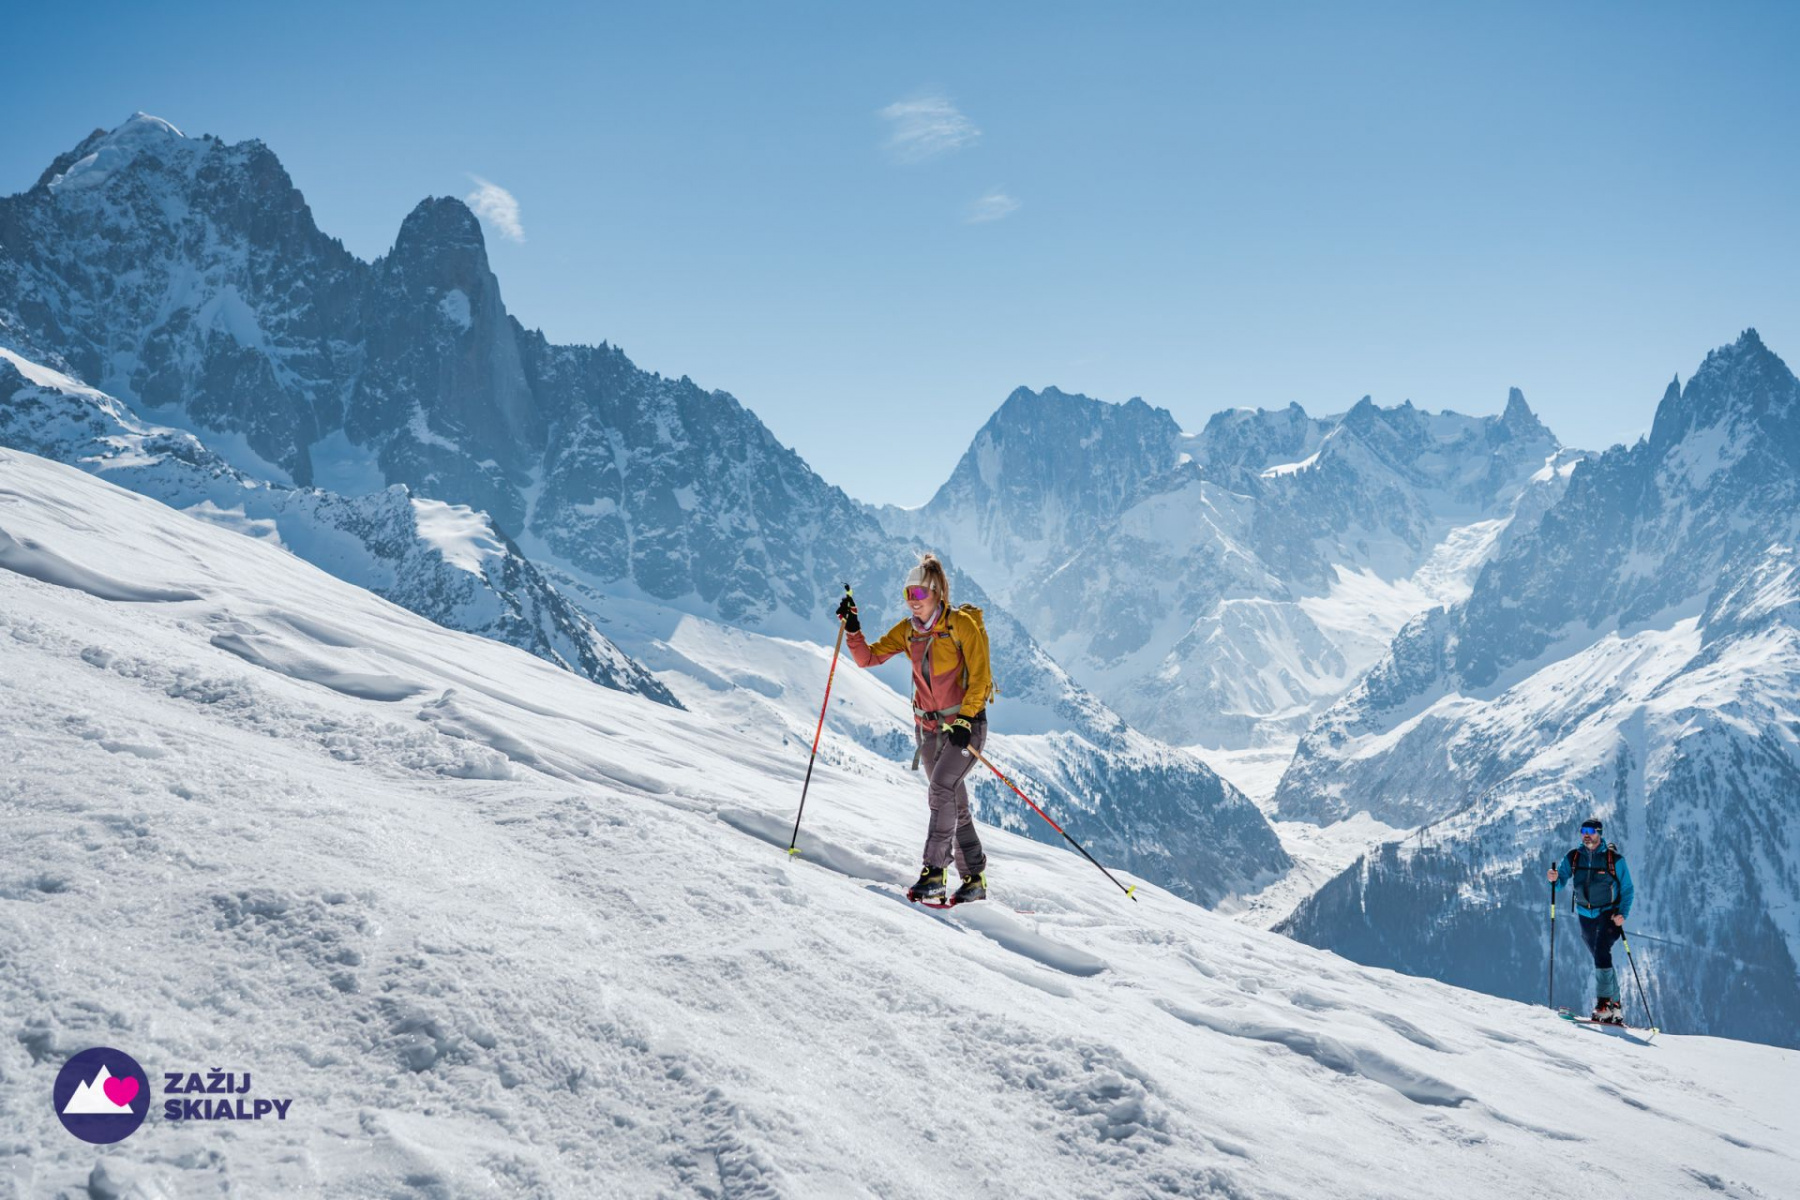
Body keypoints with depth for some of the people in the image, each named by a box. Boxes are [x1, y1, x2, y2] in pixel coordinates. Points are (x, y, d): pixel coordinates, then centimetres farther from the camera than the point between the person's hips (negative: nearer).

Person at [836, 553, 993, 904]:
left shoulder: (962, 625, -13)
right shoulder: (908, 631, 4)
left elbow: (980, 678, -14)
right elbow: (868, 657, 3)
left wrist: (965, 720, -22)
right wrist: (852, 628, -13)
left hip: (966, 723, -6)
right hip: (929, 726, 6)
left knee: (940, 789, -22)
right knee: (954, 803, 10)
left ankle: (934, 872, -21)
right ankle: (974, 879, 18)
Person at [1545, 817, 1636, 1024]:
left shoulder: (1614, 858, -8)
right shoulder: (1573, 857, 2)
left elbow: (1627, 889, -4)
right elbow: (1561, 882, 1)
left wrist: (1622, 914, -17)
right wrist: (1554, 879, -23)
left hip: (1609, 914, -5)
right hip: (1586, 915, 5)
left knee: (1601, 953, -23)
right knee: (1601, 959, 11)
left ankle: (1603, 1004, -23)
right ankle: (1615, 1006, 21)